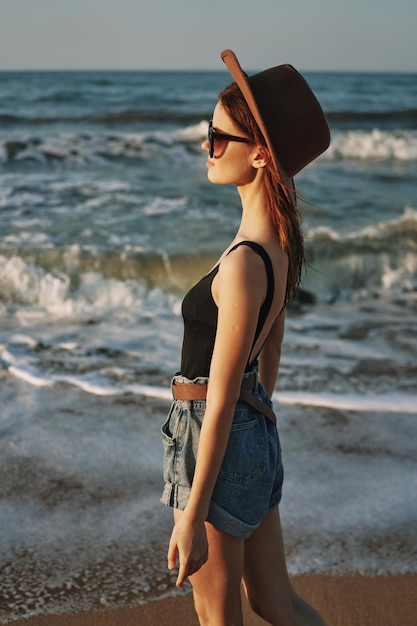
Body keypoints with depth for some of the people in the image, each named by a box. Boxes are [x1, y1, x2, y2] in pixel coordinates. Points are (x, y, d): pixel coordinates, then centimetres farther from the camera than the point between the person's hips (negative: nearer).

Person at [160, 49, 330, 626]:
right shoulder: (281, 241, 2)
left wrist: (192, 517, -17)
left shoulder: (244, 263, -26)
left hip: (217, 442, -9)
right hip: (257, 434, 9)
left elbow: (220, 400, -23)